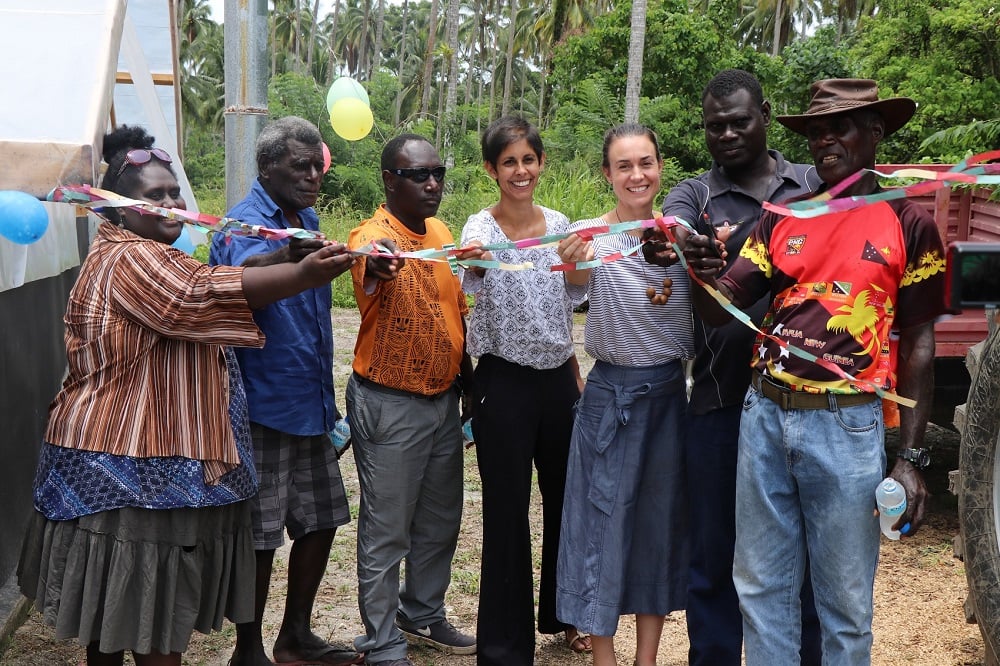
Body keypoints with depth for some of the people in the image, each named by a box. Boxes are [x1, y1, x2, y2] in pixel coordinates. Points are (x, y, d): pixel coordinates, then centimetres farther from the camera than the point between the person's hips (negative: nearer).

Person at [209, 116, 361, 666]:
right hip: (264, 404, -8)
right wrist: (287, 258, -59)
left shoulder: (307, 221, 12)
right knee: (260, 534, 0)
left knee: (321, 520, 14)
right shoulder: (244, 223, -14)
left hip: (310, 401, 8)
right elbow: (242, 276, -38)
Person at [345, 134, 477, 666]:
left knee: (440, 522, 19)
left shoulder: (442, 232, 7)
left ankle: (423, 615, 39)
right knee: (386, 532, 3)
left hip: (443, 400, 8)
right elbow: (369, 266, -42)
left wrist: (470, 381, 18)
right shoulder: (373, 237, -17)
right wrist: (376, 265, -64)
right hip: (389, 406, -7)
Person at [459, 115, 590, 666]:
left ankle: (561, 614, 37)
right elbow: (473, 278, -33)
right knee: (507, 511, 1)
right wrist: (471, 262, -55)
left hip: (558, 378, 5)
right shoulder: (482, 227, -10)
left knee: (565, 498, 16)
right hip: (505, 381, -5)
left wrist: (574, 373, 10)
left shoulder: (559, 224, 5)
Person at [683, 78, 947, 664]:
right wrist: (706, 273, -20)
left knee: (845, 600, 6)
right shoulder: (783, 217, 10)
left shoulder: (908, 224, 0)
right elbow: (722, 306, 4)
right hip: (766, 416, 4)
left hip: (846, 425, -4)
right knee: (761, 587, 11)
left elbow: (919, 344, -1)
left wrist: (910, 457, -6)